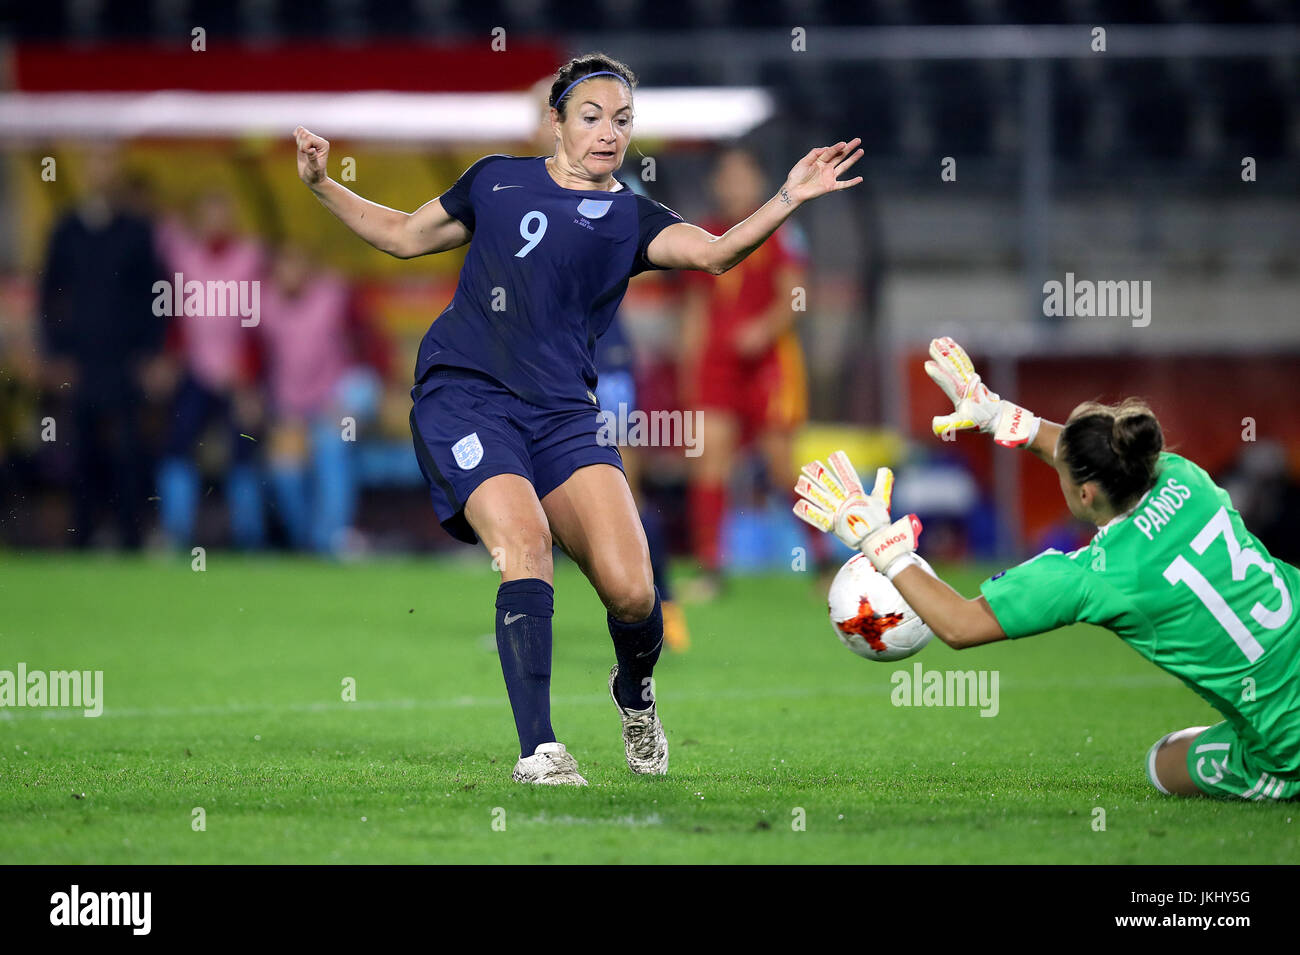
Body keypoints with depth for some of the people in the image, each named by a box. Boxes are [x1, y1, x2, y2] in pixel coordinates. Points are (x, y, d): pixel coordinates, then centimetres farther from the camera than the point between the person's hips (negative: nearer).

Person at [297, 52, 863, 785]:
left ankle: (636, 695, 23)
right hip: (464, 395, 0)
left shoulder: (632, 218, 12)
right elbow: (405, 236, 31)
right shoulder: (497, 180, 18)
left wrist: (788, 200, -22)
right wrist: (321, 183, 23)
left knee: (631, 591, -13)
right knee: (525, 539, -27)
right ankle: (538, 750, -26)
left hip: (562, 414, 0)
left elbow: (713, 253, -8)